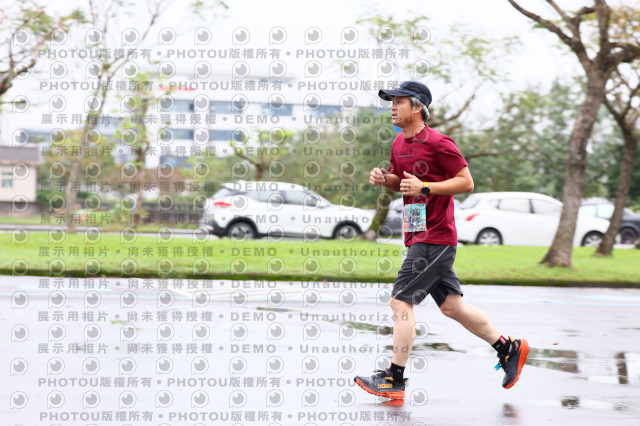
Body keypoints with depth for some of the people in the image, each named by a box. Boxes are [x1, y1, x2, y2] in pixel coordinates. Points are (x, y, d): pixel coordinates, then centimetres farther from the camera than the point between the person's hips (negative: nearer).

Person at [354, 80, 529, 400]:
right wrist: (384, 178, 4)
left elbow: (466, 182, -13)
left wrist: (425, 187, -21)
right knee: (451, 306, 13)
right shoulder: (399, 143, 12)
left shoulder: (437, 143, -14)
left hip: (436, 237, -9)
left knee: (401, 301, -11)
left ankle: (395, 379, -6)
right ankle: (509, 348, 24)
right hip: (418, 237, 9)